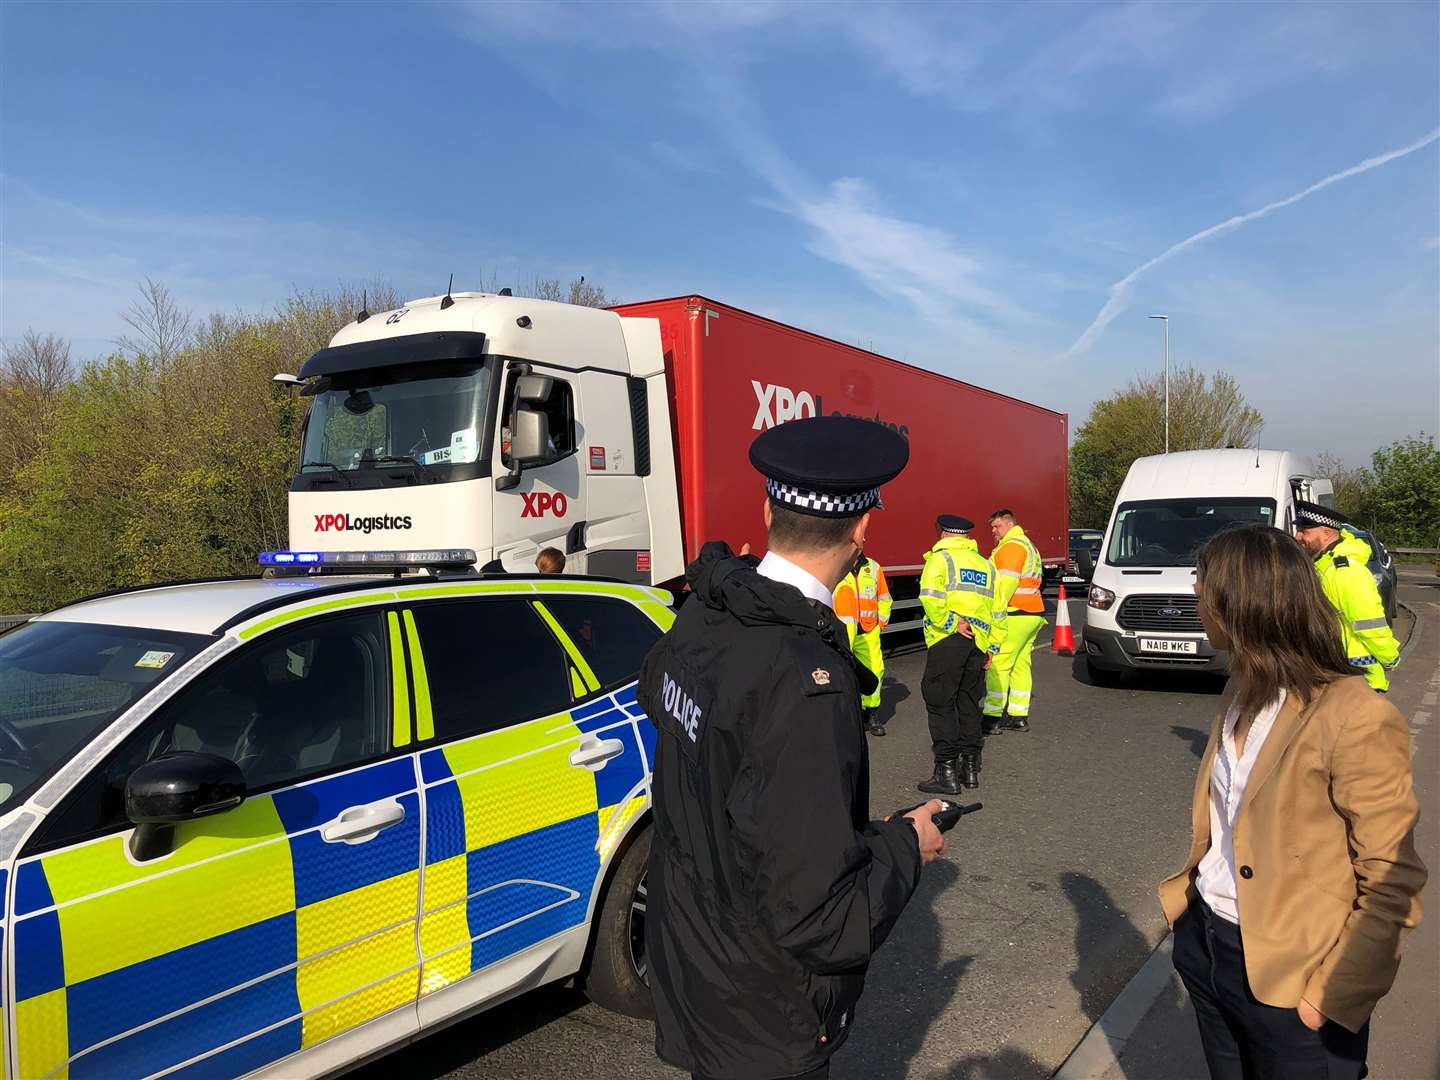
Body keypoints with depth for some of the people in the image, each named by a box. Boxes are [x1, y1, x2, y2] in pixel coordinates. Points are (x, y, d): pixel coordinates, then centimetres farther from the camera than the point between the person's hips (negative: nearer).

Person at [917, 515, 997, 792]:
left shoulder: (940, 558, -1)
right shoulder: (986, 564, 19)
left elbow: (930, 597, -19)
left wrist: (951, 624, -13)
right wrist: (990, 647, 18)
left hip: (948, 641, -6)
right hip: (978, 642, 6)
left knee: (941, 704, -1)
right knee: (969, 704, 16)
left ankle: (947, 772, -2)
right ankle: (971, 768, 20)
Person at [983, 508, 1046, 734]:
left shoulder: (1011, 546, -10)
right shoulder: (1028, 545, 23)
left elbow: (1005, 584, -19)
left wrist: (995, 615, -19)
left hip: (1014, 616, -11)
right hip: (1032, 614, 11)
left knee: (998, 665, -9)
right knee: (1020, 665, 12)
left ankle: (992, 718, -8)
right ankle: (1019, 716, 15)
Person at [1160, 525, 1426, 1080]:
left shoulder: (1356, 719, -22)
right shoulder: (1248, 691, 3)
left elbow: (1391, 883, -18)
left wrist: (1334, 995, -16)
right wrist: (1187, 896, 8)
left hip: (1286, 978, -7)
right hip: (1207, 942, 7)